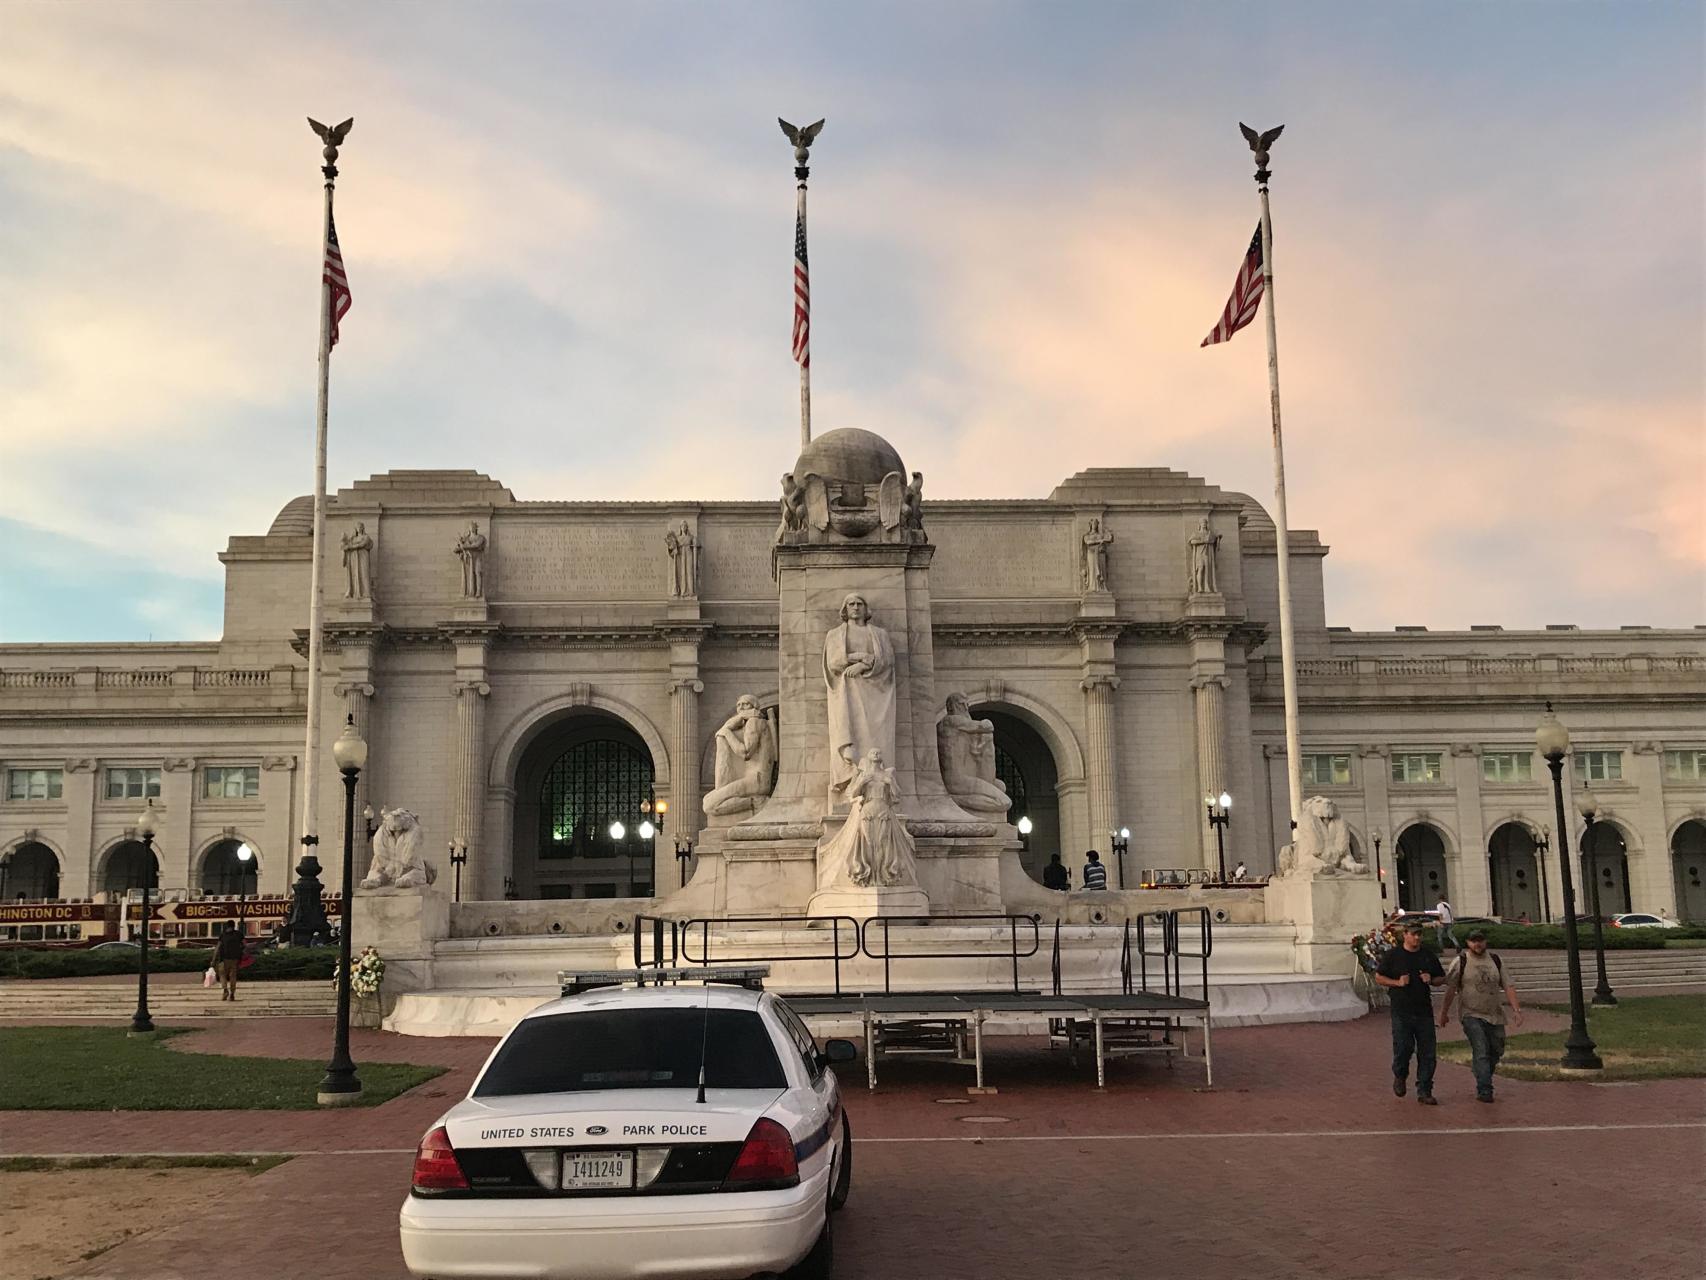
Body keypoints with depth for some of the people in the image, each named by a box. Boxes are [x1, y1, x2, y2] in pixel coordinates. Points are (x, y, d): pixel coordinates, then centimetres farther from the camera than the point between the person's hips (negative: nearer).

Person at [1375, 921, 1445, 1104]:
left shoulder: (1429, 956, 11)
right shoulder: (1393, 955, 2)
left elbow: (1441, 977, 19)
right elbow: (1378, 977, 5)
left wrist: (1431, 980, -3)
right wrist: (1397, 982, -11)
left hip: (1424, 1011, 3)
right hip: (1401, 1012, -3)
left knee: (1428, 1053, 0)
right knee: (1403, 1048, -9)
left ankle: (1424, 1092, 9)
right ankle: (1400, 1076, 22)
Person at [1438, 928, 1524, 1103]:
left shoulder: (1496, 961, 8)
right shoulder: (1461, 962, -3)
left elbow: (1508, 987, 7)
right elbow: (1450, 989, -1)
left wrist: (1516, 1009, -3)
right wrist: (1443, 1013, -1)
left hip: (1495, 1015, 4)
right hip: (1472, 1015, -4)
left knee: (1496, 1052, 10)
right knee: (1481, 1052, -15)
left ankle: (1483, 1083, 31)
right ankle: (1484, 1090, -14)